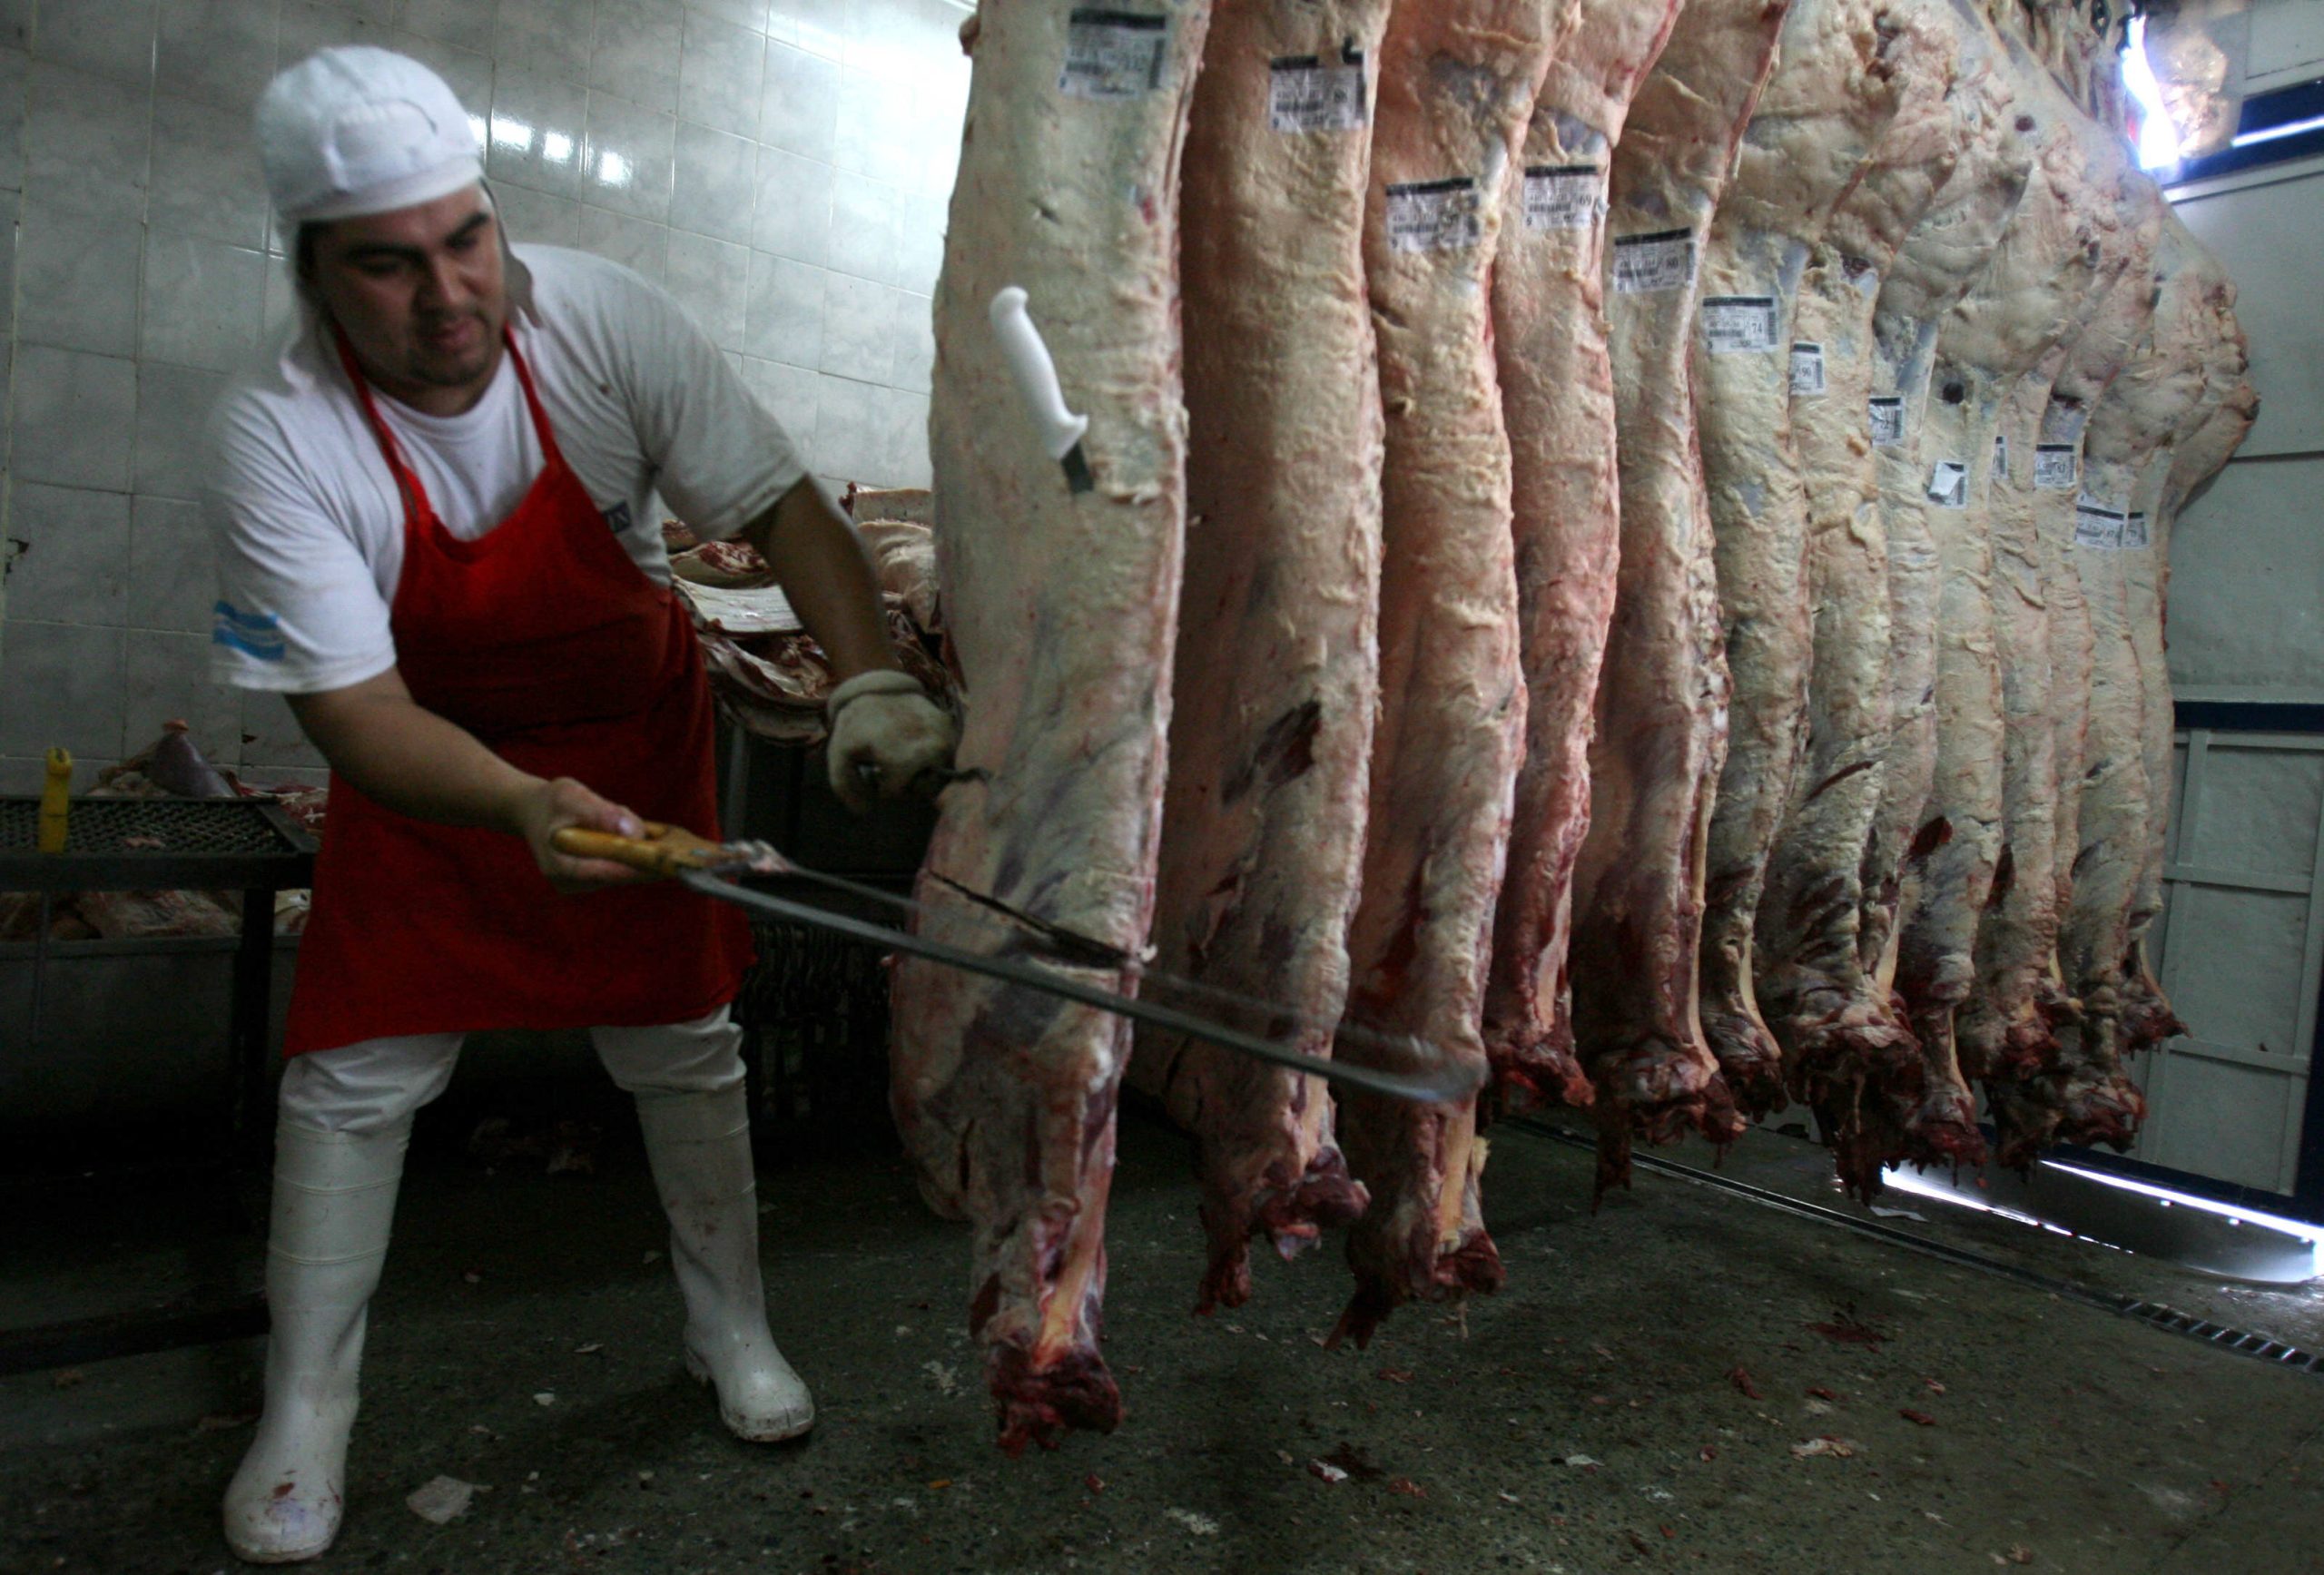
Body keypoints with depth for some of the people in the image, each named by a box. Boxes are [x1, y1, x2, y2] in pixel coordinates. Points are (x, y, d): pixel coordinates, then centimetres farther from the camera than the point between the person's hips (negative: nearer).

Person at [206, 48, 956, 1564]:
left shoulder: (605, 322, -24)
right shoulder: (276, 437, -26)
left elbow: (784, 505, -21)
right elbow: (354, 710, -27)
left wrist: (872, 678, -38)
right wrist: (527, 807, -46)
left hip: (636, 727, 1)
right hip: (426, 765, 0)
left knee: (688, 1046, 7)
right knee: (353, 1074, 0)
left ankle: (733, 1326, 30)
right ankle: (305, 1413, 23)